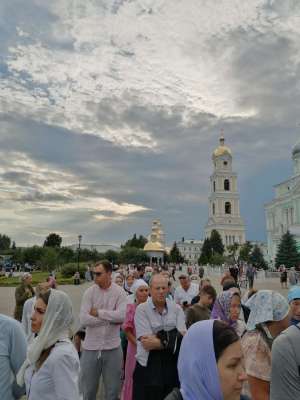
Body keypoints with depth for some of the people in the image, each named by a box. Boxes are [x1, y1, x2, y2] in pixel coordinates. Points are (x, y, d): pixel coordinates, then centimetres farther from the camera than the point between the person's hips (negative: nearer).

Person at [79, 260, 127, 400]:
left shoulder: (119, 292, -7)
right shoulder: (89, 292, -6)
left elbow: (122, 316, -21)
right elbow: (83, 319, -16)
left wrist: (98, 312, -16)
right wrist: (111, 318, -15)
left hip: (112, 348, 0)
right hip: (91, 347, 1)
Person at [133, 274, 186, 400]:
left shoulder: (176, 308, 1)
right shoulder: (142, 309, -8)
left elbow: (182, 336, -8)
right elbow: (146, 343, -16)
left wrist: (159, 339, -19)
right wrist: (173, 341, -13)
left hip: (172, 364, 3)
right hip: (148, 365, -3)